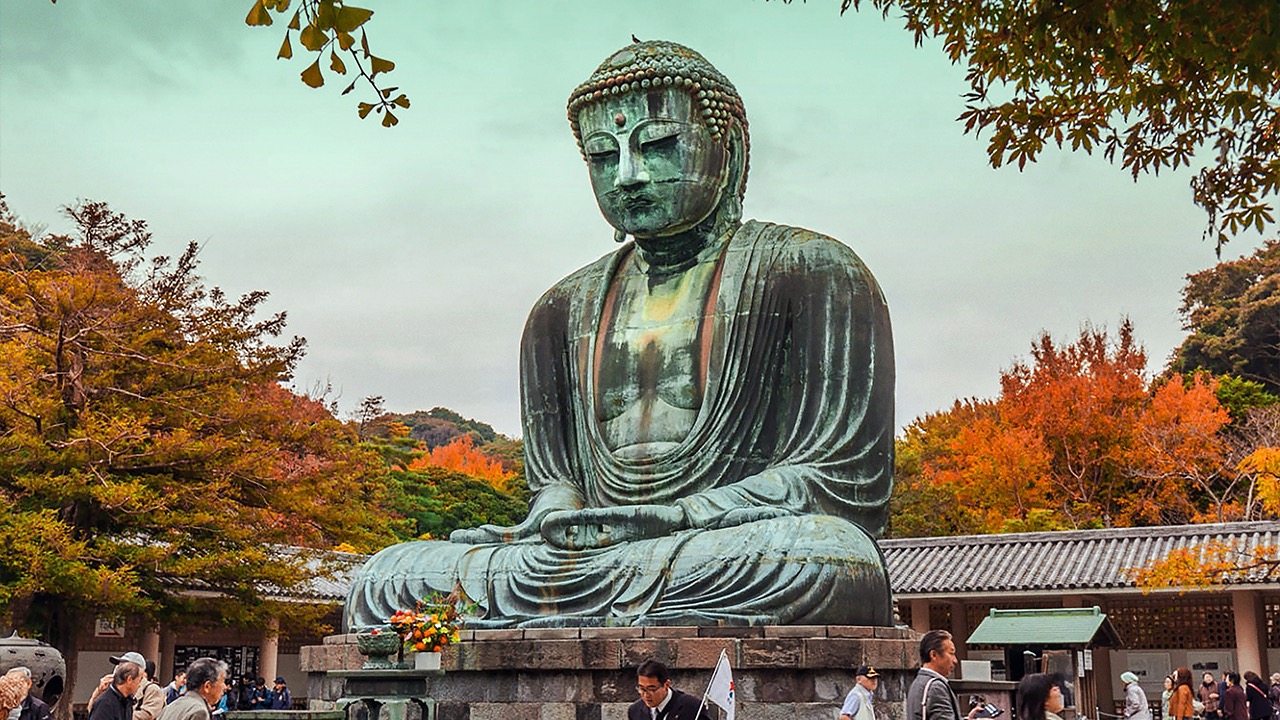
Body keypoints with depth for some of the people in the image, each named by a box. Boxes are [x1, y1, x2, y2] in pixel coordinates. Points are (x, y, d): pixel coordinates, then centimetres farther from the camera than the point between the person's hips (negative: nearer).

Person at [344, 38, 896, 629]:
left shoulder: (812, 271, 4)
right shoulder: (564, 310, 20)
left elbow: (845, 475, -5)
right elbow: (553, 478, 16)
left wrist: (677, 516, -18)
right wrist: (555, 517, -10)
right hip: (606, 553, 3)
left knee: (826, 557, -40)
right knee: (385, 577, -17)